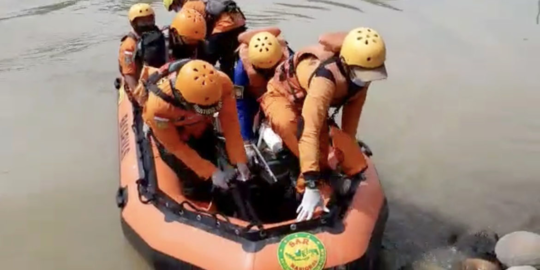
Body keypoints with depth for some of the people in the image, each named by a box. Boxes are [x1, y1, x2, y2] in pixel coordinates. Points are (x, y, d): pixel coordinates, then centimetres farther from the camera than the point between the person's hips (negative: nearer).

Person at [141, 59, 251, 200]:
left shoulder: (222, 83, -37)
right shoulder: (159, 105, -43)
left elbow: (230, 121, -25)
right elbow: (175, 146, -27)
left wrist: (240, 161, -27)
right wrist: (211, 172, -28)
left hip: (201, 126, 3)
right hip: (167, 127, -3)